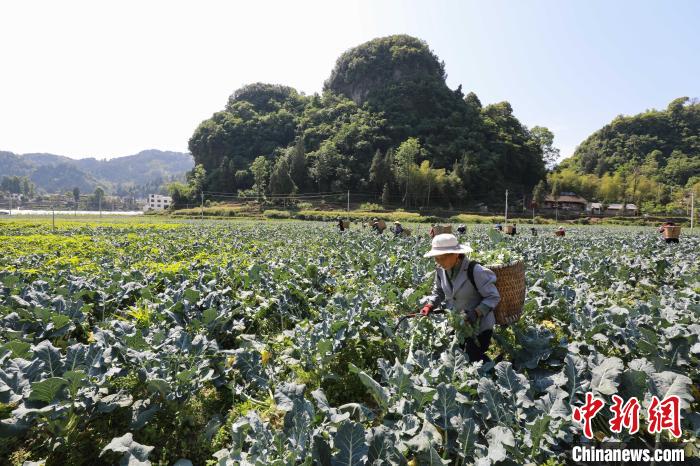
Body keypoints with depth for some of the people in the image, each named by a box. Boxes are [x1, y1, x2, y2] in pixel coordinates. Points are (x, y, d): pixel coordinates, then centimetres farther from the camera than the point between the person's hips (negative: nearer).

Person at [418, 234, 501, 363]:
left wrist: (477, 312, -32)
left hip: (479, 326, -6)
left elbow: (493, 297, -19)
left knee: (474, 358, 5)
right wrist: (429, 305, -11)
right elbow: (438, 292, 8)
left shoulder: (475, 271, -27)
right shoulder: (441, 270, -9)